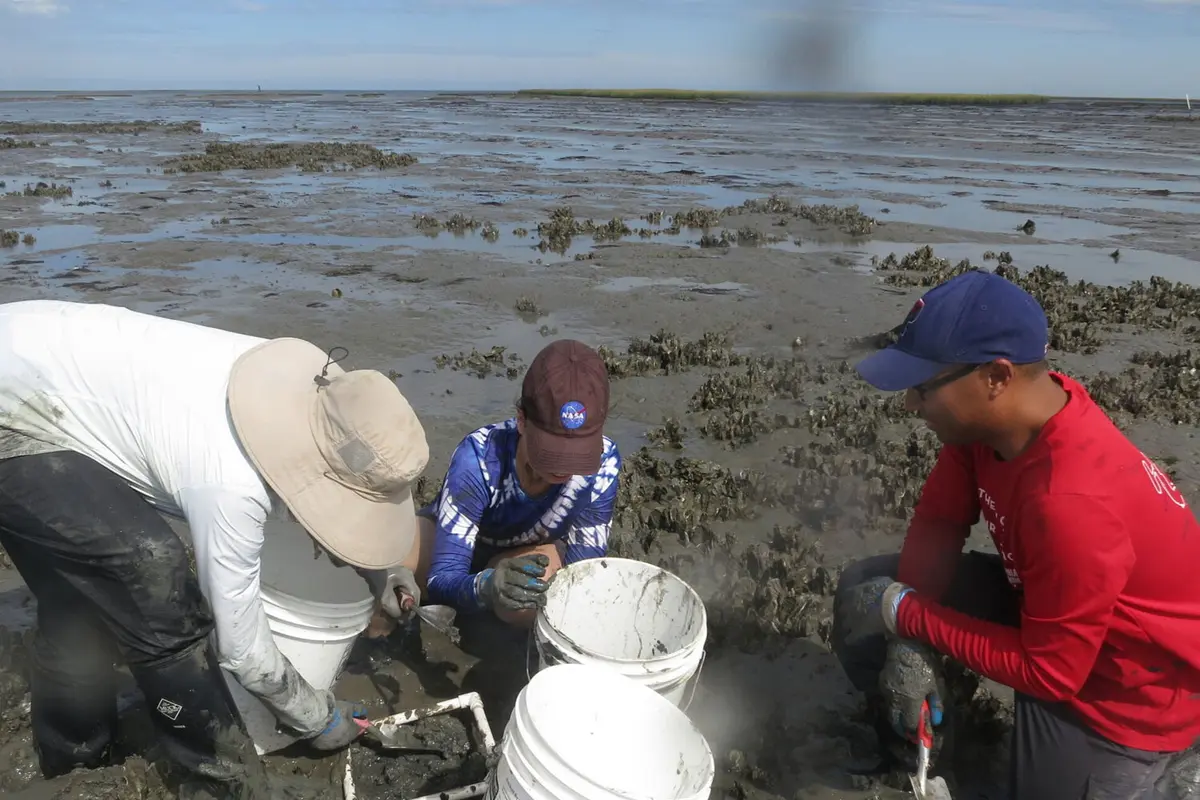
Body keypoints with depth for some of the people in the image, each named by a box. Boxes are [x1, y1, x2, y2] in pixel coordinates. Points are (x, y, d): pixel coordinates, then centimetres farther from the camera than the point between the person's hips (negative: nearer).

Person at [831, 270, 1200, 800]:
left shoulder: (1070, 504, -41)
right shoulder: (992, 413, -17)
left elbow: (1046, 671, -28)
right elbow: (938, 520, -6)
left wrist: (905, 613, -23)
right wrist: (910, 641, -18)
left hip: (1131, 681, -7)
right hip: (1039, 599, 7)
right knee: (862, 593, 0)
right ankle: (913, 738, 22)